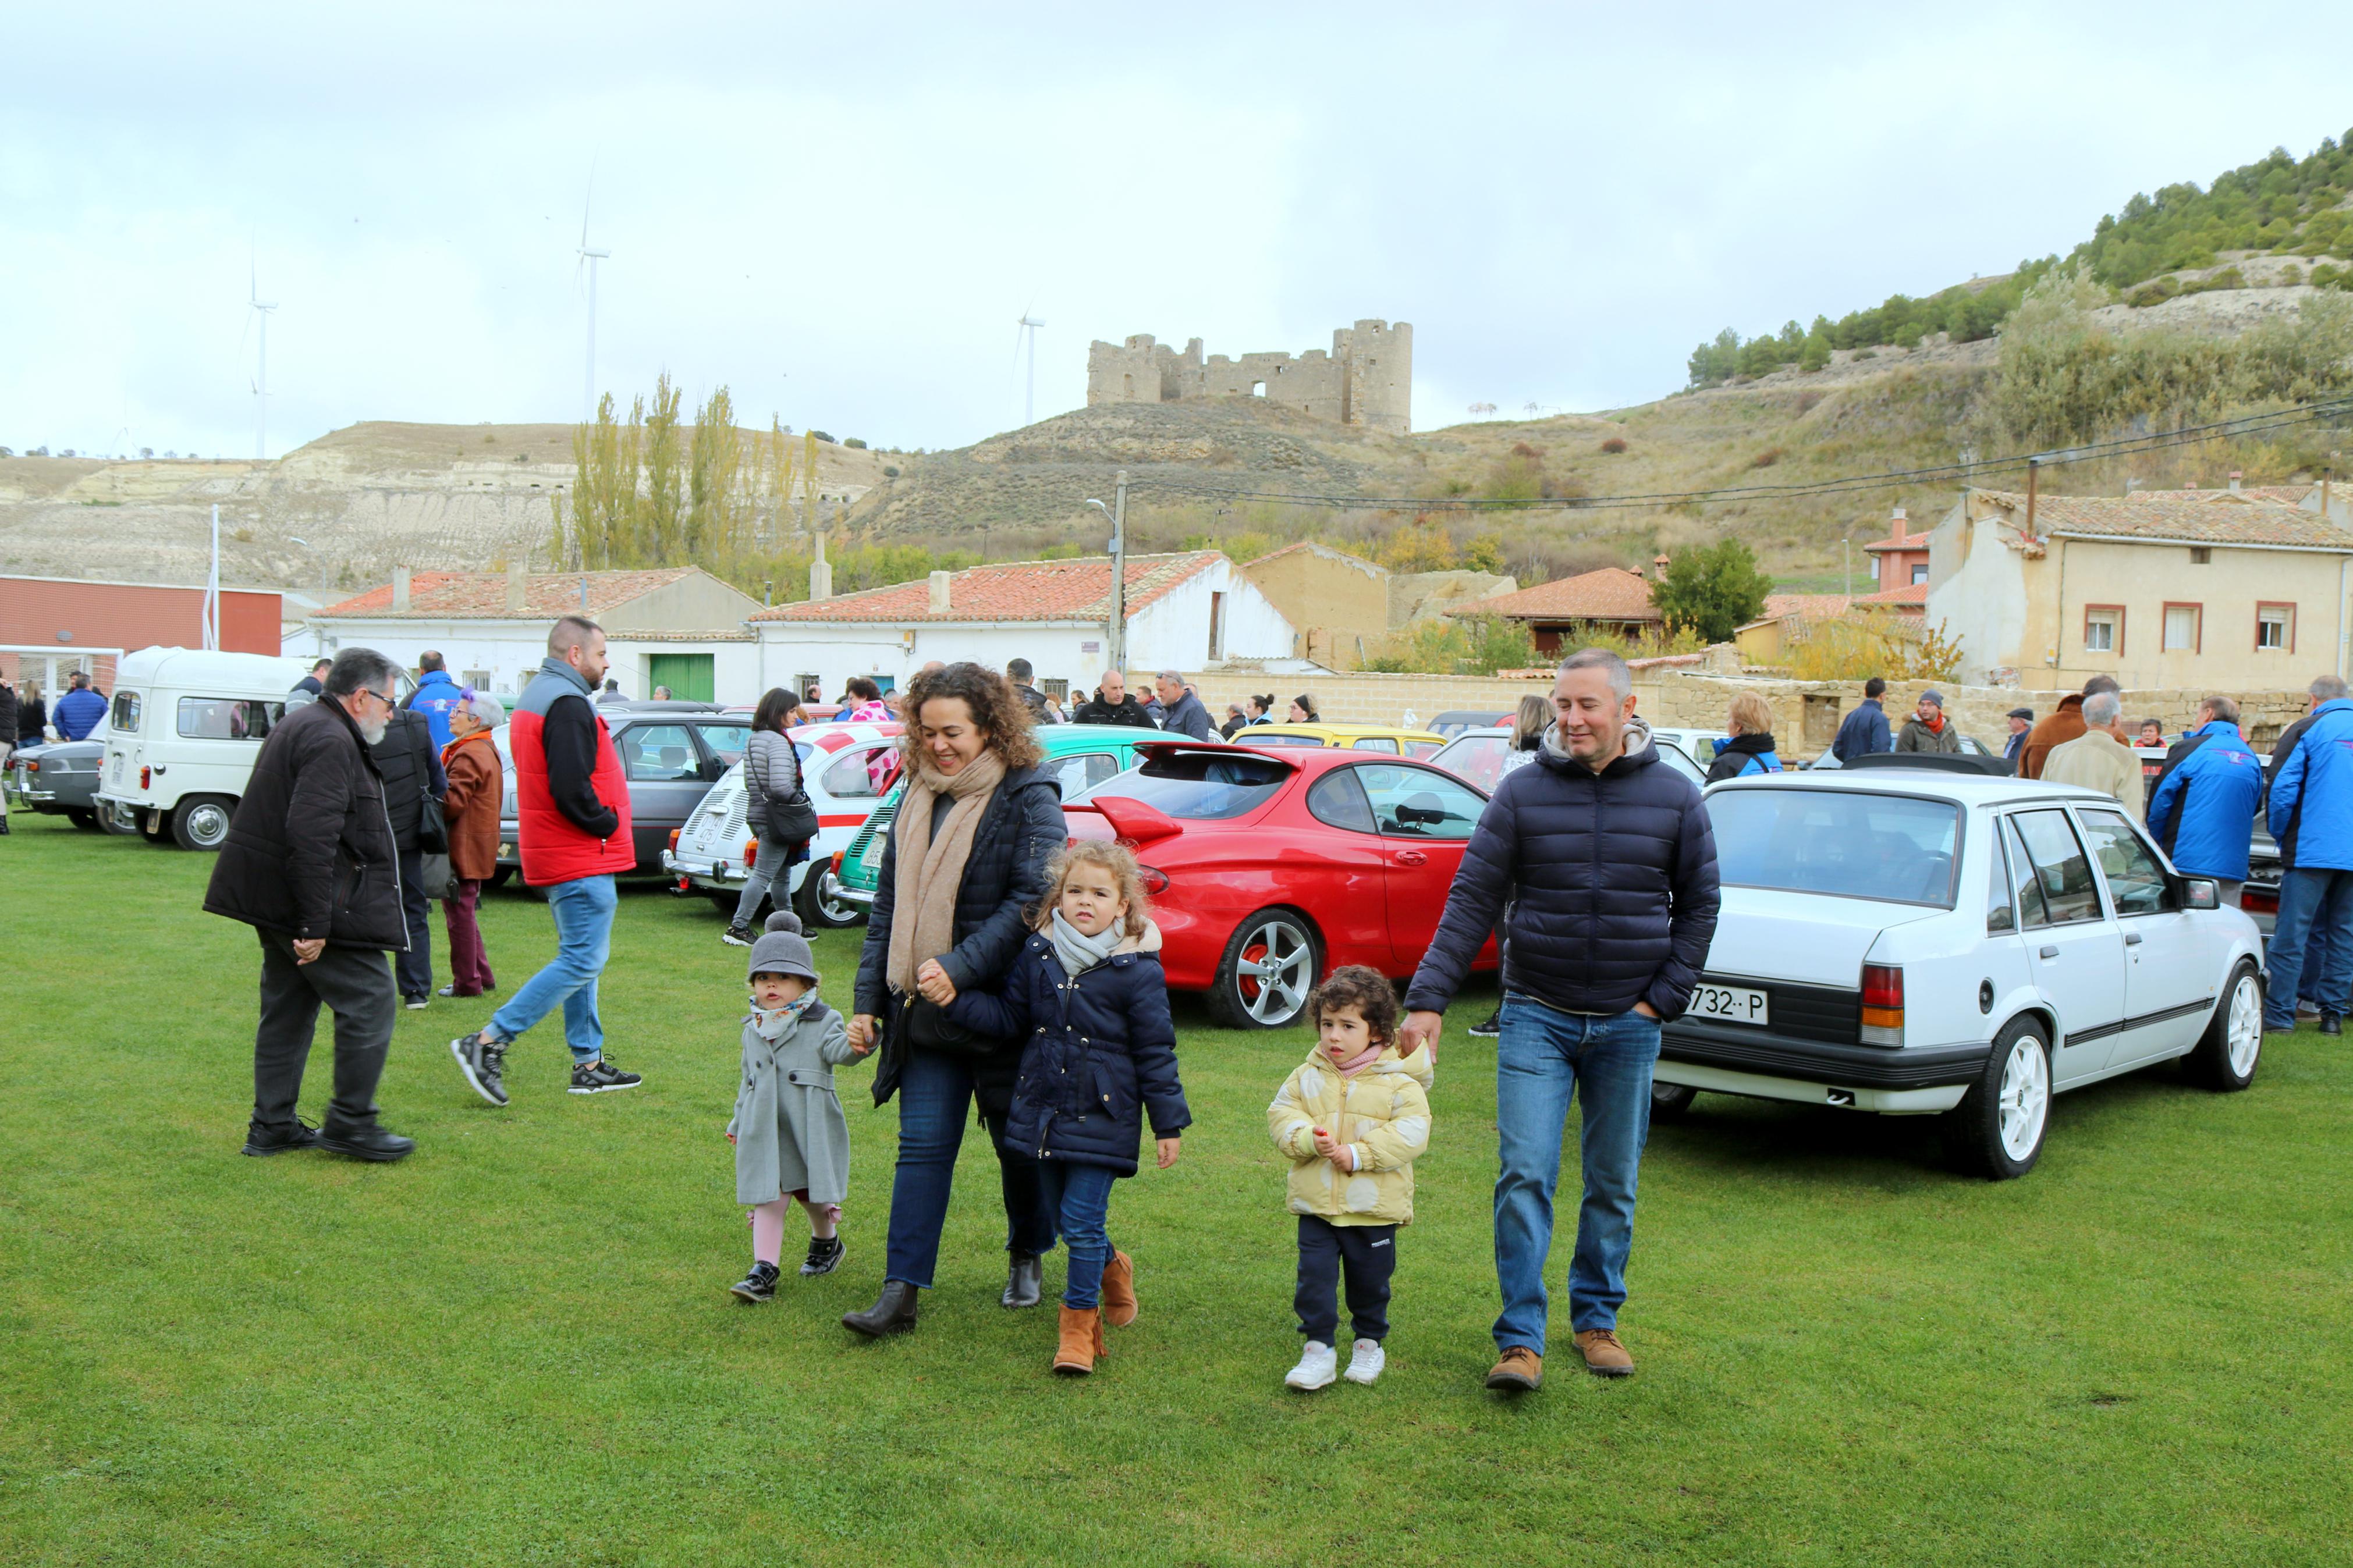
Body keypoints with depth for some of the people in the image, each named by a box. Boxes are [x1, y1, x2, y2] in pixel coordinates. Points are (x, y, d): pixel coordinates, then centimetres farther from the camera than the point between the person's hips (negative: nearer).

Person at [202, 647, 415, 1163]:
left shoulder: (302, 725, 17)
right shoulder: (332, 742, -18)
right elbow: (311, 836, -27)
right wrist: (315, 924, -26)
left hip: (274, 903, 11)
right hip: (314, 904, -11)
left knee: (287, 1009, 15)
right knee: (369, 1003, -3)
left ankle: (272, 1126, 22)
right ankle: (350, 1124, 4)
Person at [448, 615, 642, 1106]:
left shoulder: (535, 696, 17)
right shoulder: (567, 703, -17)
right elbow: (571, 790, -25)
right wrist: (608, 825, -11)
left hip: (556, 855, 11)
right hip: (582, 860, -11)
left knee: (580, 957, 16)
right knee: (582, 962, -8)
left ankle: (589, 1064, 21)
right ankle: (487, 1043, -9)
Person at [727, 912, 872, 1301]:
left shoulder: (822, 1022, -4)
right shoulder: (753, 1029, 12)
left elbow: (836, 1049, -24)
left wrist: (854, 1045, -47)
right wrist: (738, 1121, 28)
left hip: (809, 1129, -3)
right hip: (765, 1133, 3)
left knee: (812, 1195, 8)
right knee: (768, 1199, -3)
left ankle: (826, 1241, 37)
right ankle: (764, 1271, -4)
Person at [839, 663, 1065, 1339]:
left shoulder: (1028, 797, -10)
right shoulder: (917, 796, 10)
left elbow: (1032, 901, -19)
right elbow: (888, 903, 14)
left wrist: (960, 967, -26)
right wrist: (869, 999, 9)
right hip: (925, 1009, 5)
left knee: (1018, 1142, 12)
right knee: (921, 1147, 1)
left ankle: (1027, 1257, 35)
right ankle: (901, 1292, 3)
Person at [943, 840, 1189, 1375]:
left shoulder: (1136, 969, -11)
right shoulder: (1038, 954, 2)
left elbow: (1156, 1051, -6)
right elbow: (1008, 1016, 8)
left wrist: (1169, 1124, -3)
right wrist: (957, 999, -7)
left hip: (1102, 1115, -5)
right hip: (1044, 1107, 5)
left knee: (1081, 1220, -7)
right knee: (1061, 1215, 16)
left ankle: (1080, 1320, 9)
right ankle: (1111, 1268, 43)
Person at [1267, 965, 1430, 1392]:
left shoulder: (1397, 1082, -7)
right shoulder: (1307, 1077, 3)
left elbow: (1411, 1133, -14)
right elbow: (1281, 1113, 2)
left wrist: (1358, 1154, -21)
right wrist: (1307, 1137, -19)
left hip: (1375, 1210, -2)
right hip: (1315, 1206, 2)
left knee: (1370, 1282, 12)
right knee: (1314, 1277, -2)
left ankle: (1369, 1343, 32)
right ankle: (1319, 1349, 8)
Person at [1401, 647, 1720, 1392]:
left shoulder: (1675, 798, 1)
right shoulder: (1522, 793, -3)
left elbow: (1698, 905, 8)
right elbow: (1471, 901, -5)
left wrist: (1663, 998, -1)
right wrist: (1427, 999, -13)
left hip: (1628, 1025, 2)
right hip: (1536, 1017, -1)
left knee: (1614, 1184, 11)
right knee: (1525, 1176, -8)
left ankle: (1597, 1319, 28)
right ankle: (1521, 1340, -2)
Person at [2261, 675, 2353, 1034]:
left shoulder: (2309, 731, -5)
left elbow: (2282, 789, -9)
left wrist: (2281, 837, 6)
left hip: (2312, 851, -5)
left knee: (2292, 935, -1)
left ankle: (2280, 1012, 0)